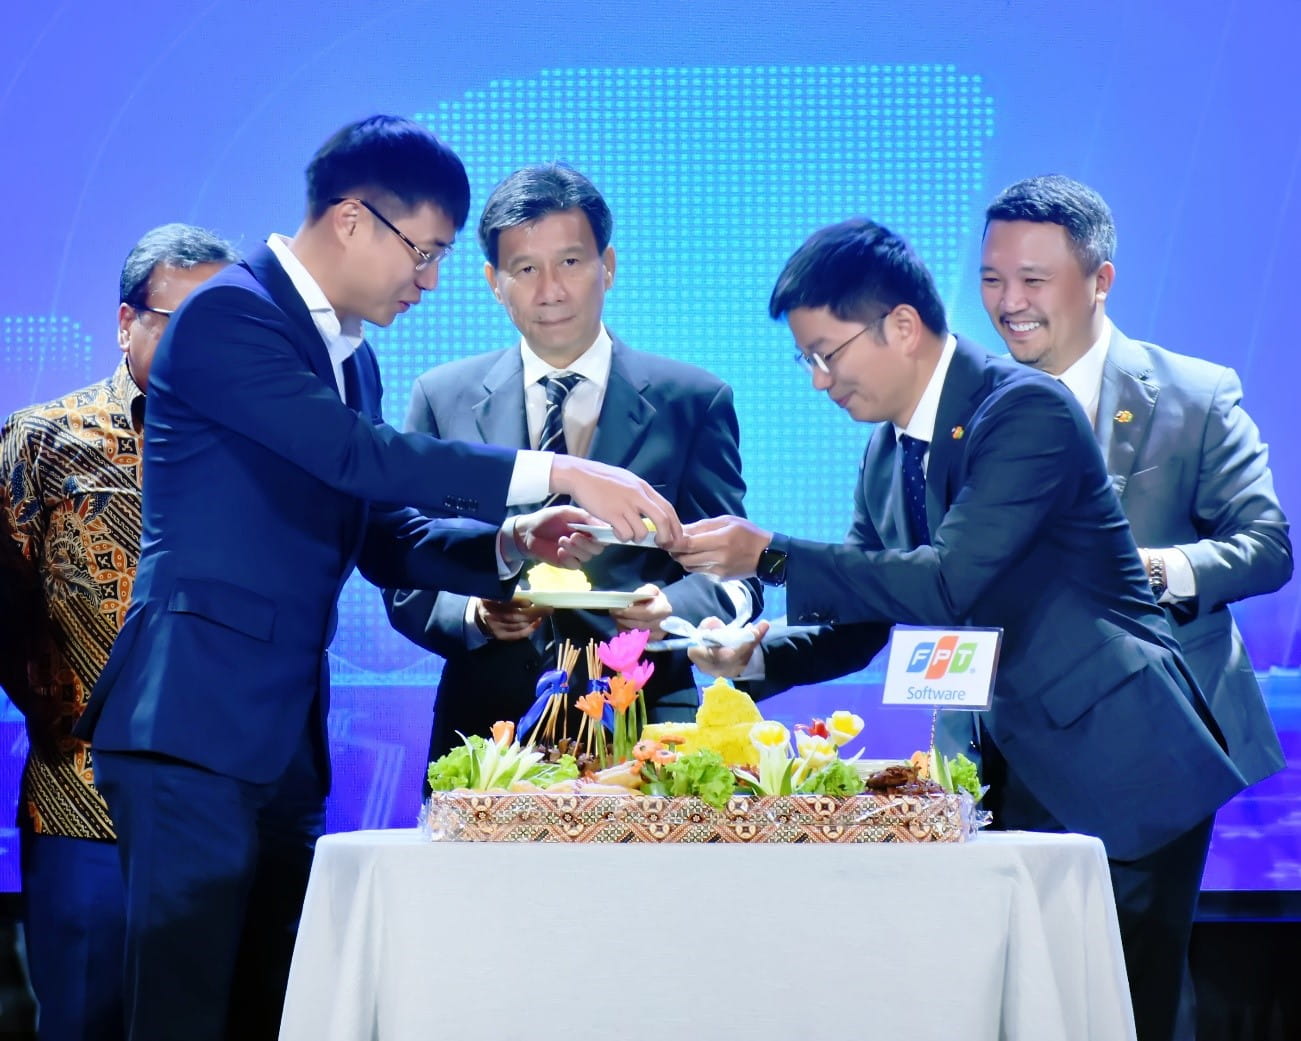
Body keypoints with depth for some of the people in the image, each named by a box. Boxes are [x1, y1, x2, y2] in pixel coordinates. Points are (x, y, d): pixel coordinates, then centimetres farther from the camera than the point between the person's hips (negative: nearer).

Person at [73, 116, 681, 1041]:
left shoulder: (351, 356, 17)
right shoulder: (228, 315, -10)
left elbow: (384, 537, 18)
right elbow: (362, 455, -21)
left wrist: (507, 543, 1)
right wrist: (557, 474, -21)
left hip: (286, 737, 9)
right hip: (196, 730, -9)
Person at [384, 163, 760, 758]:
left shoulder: (695, 401, 8)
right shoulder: (442, 398, 11)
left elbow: (735, 576, 7)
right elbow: (407, 581, 10)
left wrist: (672, 609, -14)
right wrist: (474, 614, -10)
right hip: (487, 726, 1)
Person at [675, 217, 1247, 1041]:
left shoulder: (1027, 409, -17)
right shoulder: (890, 449, 9)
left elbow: (947, 582, -27)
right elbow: (862, 622, 13)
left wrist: (771, 557, -24)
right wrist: (760, 654, -6)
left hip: (1113, 767, -8)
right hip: (1011, 770, 8)